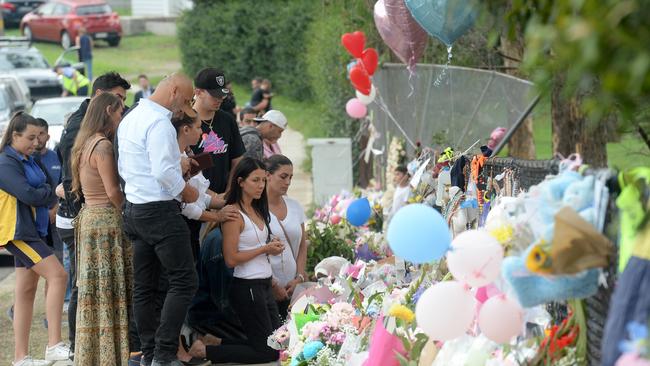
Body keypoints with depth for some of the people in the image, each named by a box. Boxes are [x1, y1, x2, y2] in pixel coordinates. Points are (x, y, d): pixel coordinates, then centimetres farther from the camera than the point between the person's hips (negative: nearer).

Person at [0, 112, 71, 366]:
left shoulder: (28, 161, 17)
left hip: (32, 231, 9)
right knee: (57, 275, -18)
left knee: (26, 292, 8)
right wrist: (49, 192, -5)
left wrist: (43, 194, -10)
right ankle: (54, 345, -20)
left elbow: (49, 190, 11)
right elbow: (28, 194, -22)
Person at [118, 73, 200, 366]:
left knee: (143, 287, 10)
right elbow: (163, 173, -24)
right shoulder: (159, 122, -16)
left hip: (134, 208, 10)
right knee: (183, 282, -7)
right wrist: (186, 190, -7)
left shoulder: (129, 119, 14)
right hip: (160, 210, -10)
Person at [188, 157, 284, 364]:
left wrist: (273, 247, 2)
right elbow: (231, 259, -19)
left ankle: (222, 343, 19)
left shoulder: (257, 211, 10)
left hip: (264, 285, 9)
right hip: (247, 287, -9)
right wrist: (264, 249, -15)